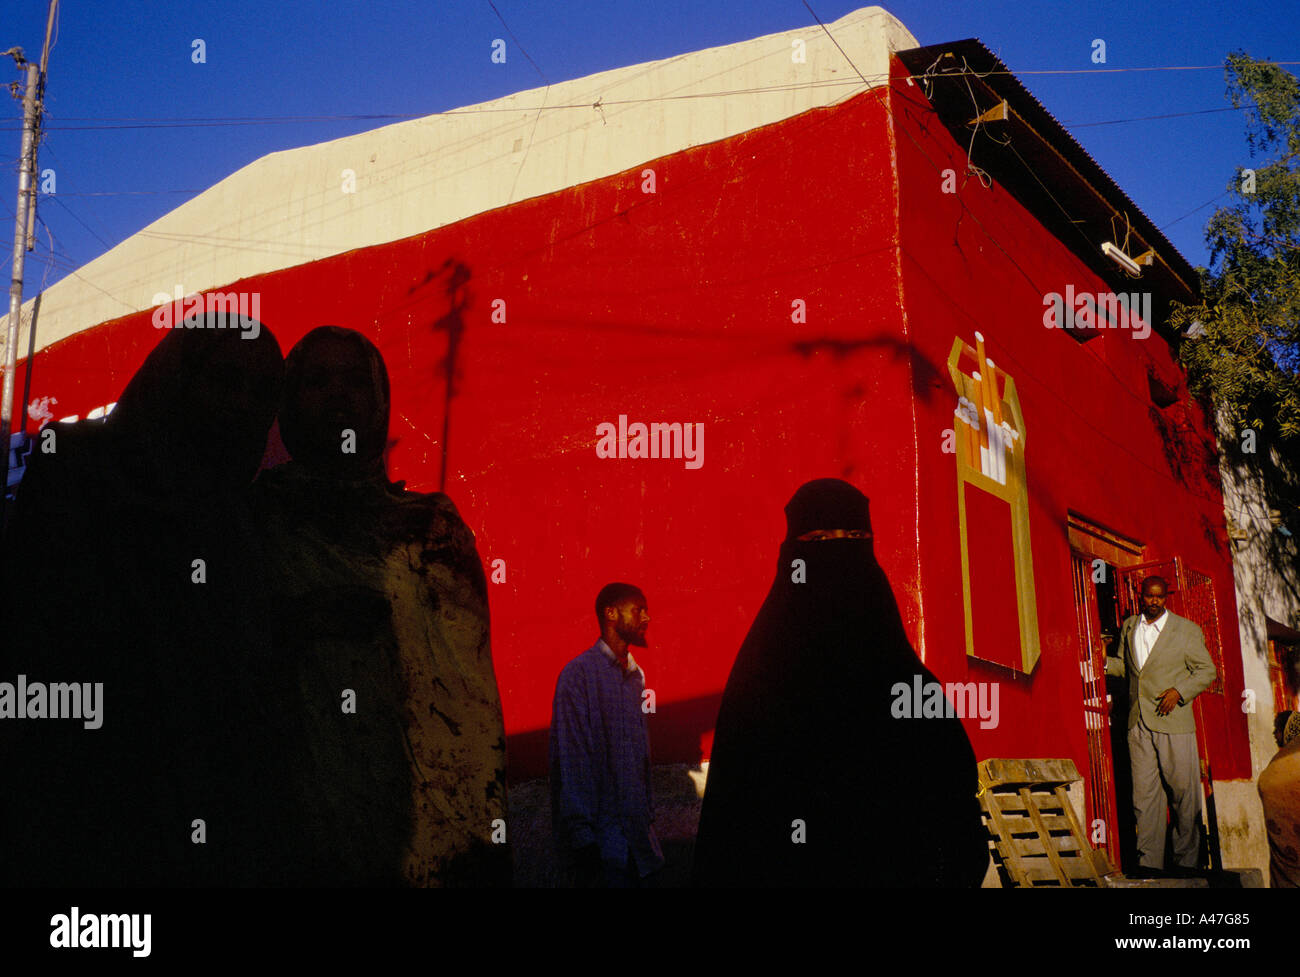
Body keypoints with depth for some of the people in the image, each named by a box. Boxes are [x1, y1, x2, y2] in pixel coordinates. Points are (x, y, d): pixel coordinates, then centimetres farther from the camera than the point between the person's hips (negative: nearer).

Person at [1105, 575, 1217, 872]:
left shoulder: (1187, 630, 1)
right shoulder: (1129, 627, 12)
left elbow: (1207, 671, 2)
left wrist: (1179, 691, -11)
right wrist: (1102, 662, 5)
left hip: (1174, 723, -3)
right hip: (1139, 725, 3)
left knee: (1183, 792, 1)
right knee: (1143, 795, 3)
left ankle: (1186, 860, 13)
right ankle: (1150, 861, 9)